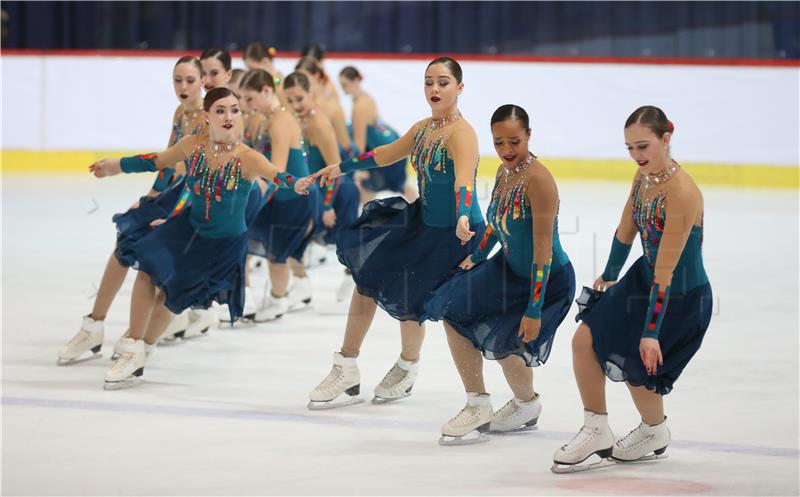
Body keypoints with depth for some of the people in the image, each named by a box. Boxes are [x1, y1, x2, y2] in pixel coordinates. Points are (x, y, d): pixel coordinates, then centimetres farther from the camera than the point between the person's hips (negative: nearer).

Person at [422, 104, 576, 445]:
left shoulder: (537, 180, -27)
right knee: (453, 311, 5)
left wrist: (534, 309, -26)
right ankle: (478, 407, 15)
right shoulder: (504, 171, -2)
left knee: (504, 342, -14)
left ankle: (527, 405, 19)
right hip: (509, 268, 9)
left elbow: (543, 250, -27)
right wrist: (476, 257, 25)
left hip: (548, 280, -9)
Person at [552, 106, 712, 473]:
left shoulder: (681, 193, -30)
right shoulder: (643, 175, -5)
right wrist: (609, 277, 26)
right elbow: (625, 233, 13)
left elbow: (665, 272, -28)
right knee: (585, 338, -1)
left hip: (682, 297, -8)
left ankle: (655, 433, 29)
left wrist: (651, 331, -26)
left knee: (637, 365, -2)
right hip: (644, 279, 8)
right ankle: (596, 432, 11)